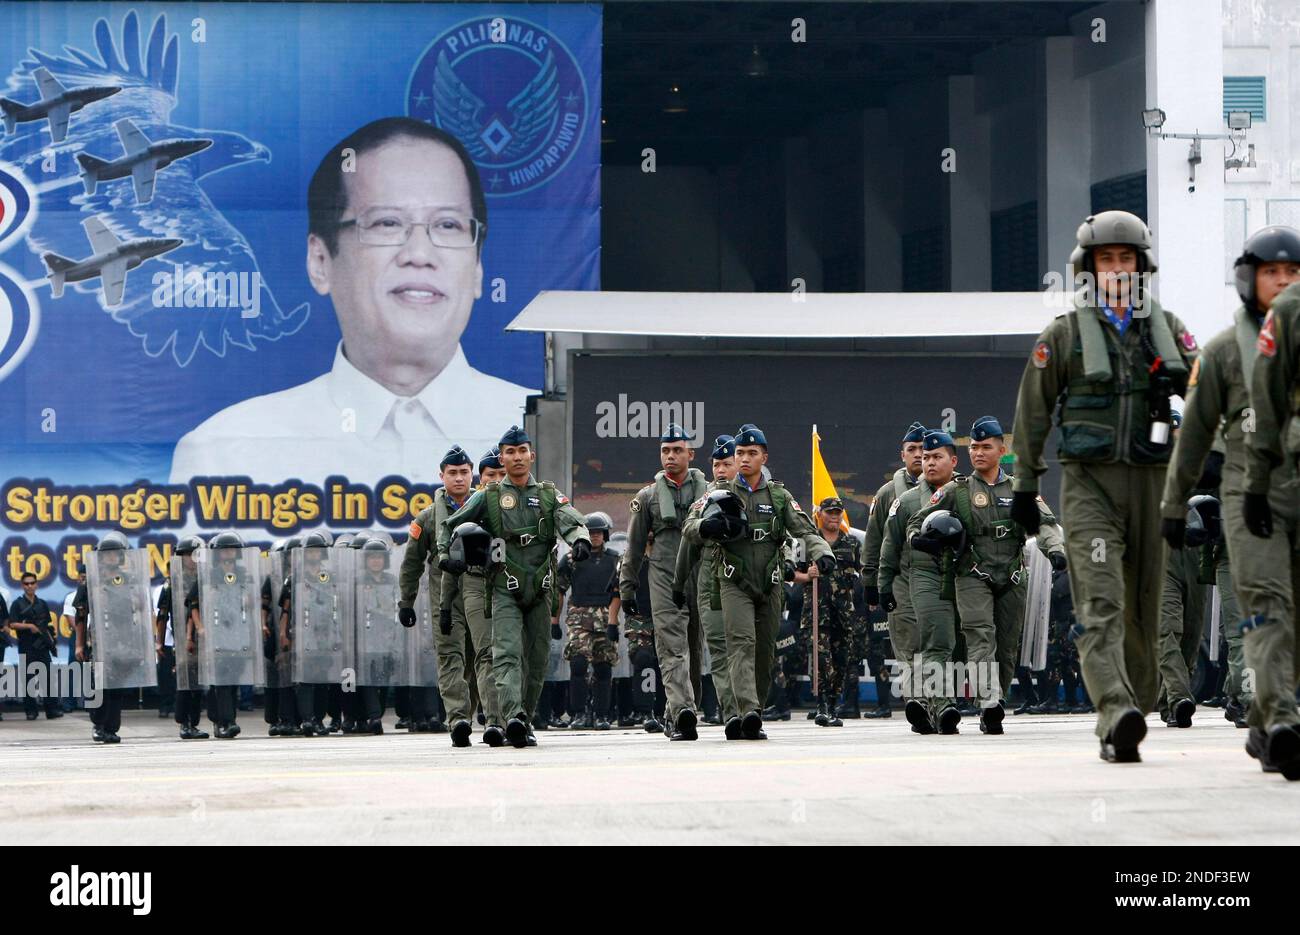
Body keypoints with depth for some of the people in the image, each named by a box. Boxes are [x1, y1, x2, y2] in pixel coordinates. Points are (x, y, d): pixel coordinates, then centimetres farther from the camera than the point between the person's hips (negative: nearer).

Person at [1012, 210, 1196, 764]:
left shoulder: (1167, 330, 12)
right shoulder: (1063, 335, 5)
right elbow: (1033, 413, 10)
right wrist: (1025, 485, 10)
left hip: (1150, 482, 3)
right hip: (1088, 484, -3)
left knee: (1143, 606, 7)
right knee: (1100, 603, -16)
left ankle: (1136, 708, 20)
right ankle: (1117, 718, -29)